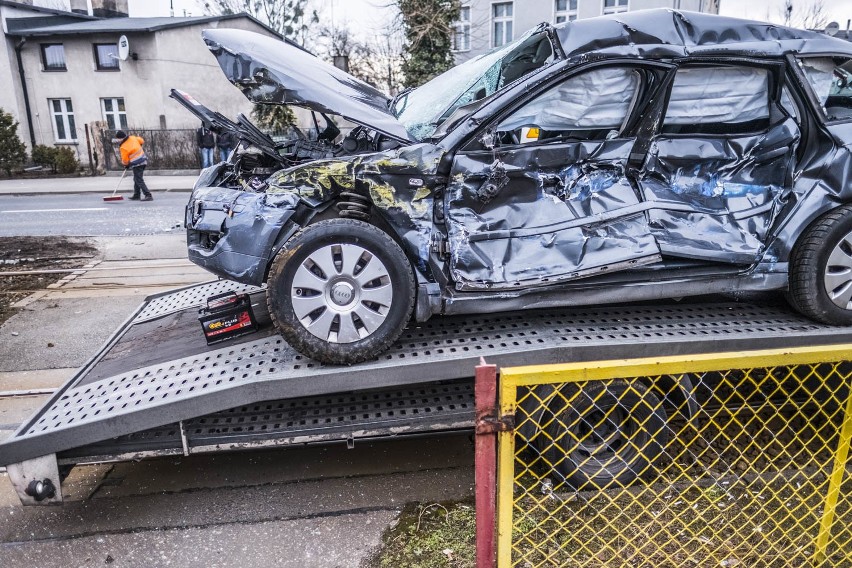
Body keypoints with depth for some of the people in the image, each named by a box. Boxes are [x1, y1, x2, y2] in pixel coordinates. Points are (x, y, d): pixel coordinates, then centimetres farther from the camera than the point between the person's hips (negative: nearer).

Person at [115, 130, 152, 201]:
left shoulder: (123, 147, -14)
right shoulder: (133, 138, 2)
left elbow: (125, 160, -5)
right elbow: (141, 141, 22)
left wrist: (126, 165, 16)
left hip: (137, 164, -9)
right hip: (143, 160, 9)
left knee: (139, 181, -7)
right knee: (136, 179, 18)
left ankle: (148, 196, -17)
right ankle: (136, 195, 23)